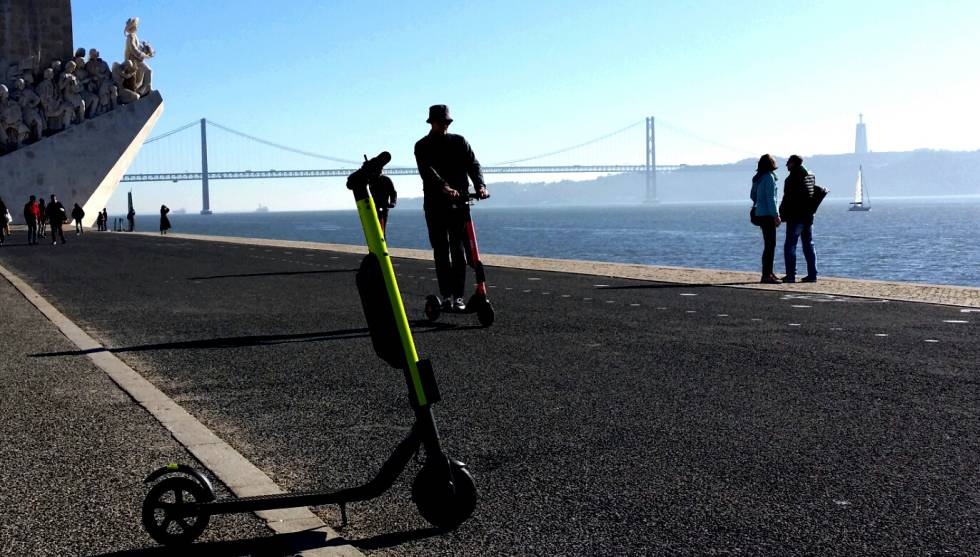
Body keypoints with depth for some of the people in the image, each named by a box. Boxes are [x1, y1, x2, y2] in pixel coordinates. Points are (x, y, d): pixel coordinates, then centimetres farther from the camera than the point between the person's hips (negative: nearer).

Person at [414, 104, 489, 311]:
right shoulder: (423, 146, 5)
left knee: (459, 251, -3)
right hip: (435, 205, -1)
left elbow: (473, 164, 1)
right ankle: (447, 296, 3)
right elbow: (428, 171, -13)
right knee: (441, 252, -1)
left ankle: (458, 297, 0)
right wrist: (445, 187, -32)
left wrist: (480, 185, -20)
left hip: (459, 203, 1)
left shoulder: (459, 142, 14)